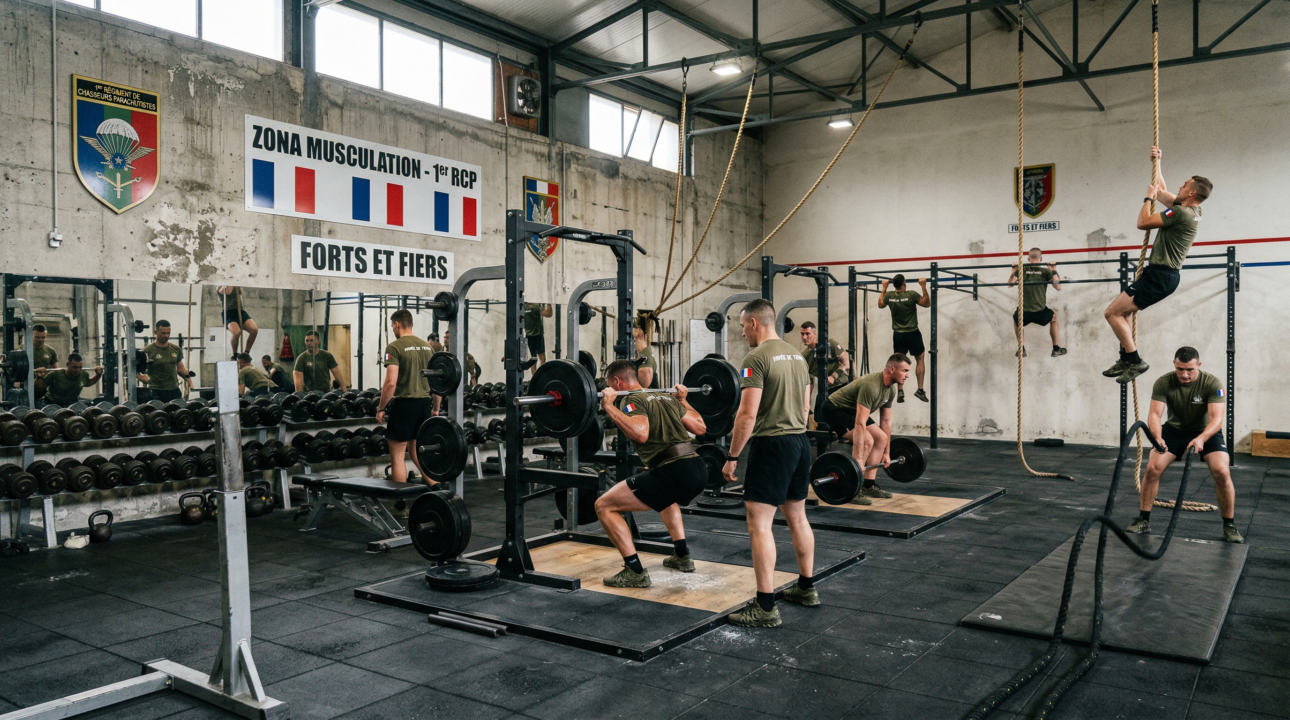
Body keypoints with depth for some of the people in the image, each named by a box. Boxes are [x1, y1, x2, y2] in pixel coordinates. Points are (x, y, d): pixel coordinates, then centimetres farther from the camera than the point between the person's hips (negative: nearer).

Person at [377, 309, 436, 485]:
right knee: (416, 451, 19)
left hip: (404, 403, -7)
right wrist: (435, 408, 19)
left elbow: (391, 382, -19)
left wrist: (381, 408, -7)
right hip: (424, 404, 7)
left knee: (397, 455, 4)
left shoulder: (395, 347, -10)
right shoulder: (427, 346, 10)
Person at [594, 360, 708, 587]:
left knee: (604, 506, 1)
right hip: (699, 469, 9)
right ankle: (682, 556, 36)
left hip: (674, 472, -9)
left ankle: (635, 572, -1)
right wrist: (683, 400, 40)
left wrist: (609, 406, -14)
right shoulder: (667, 397, 23)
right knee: (666, 494, 43)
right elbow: (700, 427, 26)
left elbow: (640, 433, -21)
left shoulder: (631, 400, 0)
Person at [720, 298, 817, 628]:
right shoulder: (797, 355, 13)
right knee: (797, 517, 19)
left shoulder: (756, 358, -14)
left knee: (759, 523, -6)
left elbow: (748, 414, -18)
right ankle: (807, 588, 31)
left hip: (771, 444, -9)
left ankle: (766, 607, -6)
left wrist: (732, 457, -12)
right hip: (801, 442, 9)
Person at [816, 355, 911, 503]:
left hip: (851, 411, 10)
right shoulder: (871, 386, -32)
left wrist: (887, 453, 11)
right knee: (867, 440, -24)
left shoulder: (890, 390, -1)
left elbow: (886, 421, 9)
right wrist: (858, 459, -37)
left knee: (881, 438, 5)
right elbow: (860, 424, -36)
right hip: (834, 409, -10)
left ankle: (869, 486, 10)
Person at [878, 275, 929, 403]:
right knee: (920, 360, 11)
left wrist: (884, 288, 20)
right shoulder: (911, 295, -16)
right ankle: (920, 390, 6)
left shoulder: (889, 296, -5)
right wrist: (923, 286, -6)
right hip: (912, 333, -3)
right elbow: (927, 303, -4)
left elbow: (880, 304, 17)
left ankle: (900, 391, 4)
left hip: (897, 335, 3)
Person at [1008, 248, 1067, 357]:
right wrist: (1054, 271, 1)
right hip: (1041, 313, 0)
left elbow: (1010, 284, 4)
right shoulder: (1045, 271, 0)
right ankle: (1056, 349, 35)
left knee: (1016, 319, 36)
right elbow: (1058, 287, -1)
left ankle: (1021, 349, 31)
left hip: (1024, 313, 0)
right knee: (1053, 318, 33)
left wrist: (1013, 272, 9)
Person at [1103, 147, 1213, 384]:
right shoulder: (1191, 210, 12)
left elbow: (1143, 223, -19)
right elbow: (1162, 191, 26)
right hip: (1163, 275, 11)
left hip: (1159, 277, -11)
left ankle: (1135, 361, -11)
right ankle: (1126, 358, 22)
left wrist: (1149, 198, -5)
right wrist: (1156, 163, 26)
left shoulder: (1181, 212, -19)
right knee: (1123, 309, 25)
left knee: (1112, 313, -13)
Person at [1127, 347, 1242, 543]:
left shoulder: (1212, 384, -24)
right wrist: (1158, 438, -46)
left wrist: (1201, 438, -51)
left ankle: (1230, 526, -5)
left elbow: (1217, 418, -32)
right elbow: (1155, 414, -26)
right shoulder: (1163, 383, -19)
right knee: (1152, 468, -17)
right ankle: (1143, 521, -3)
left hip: (1206, 431, -1)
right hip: (1175, 429, 2)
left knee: (1222, 472, -23)